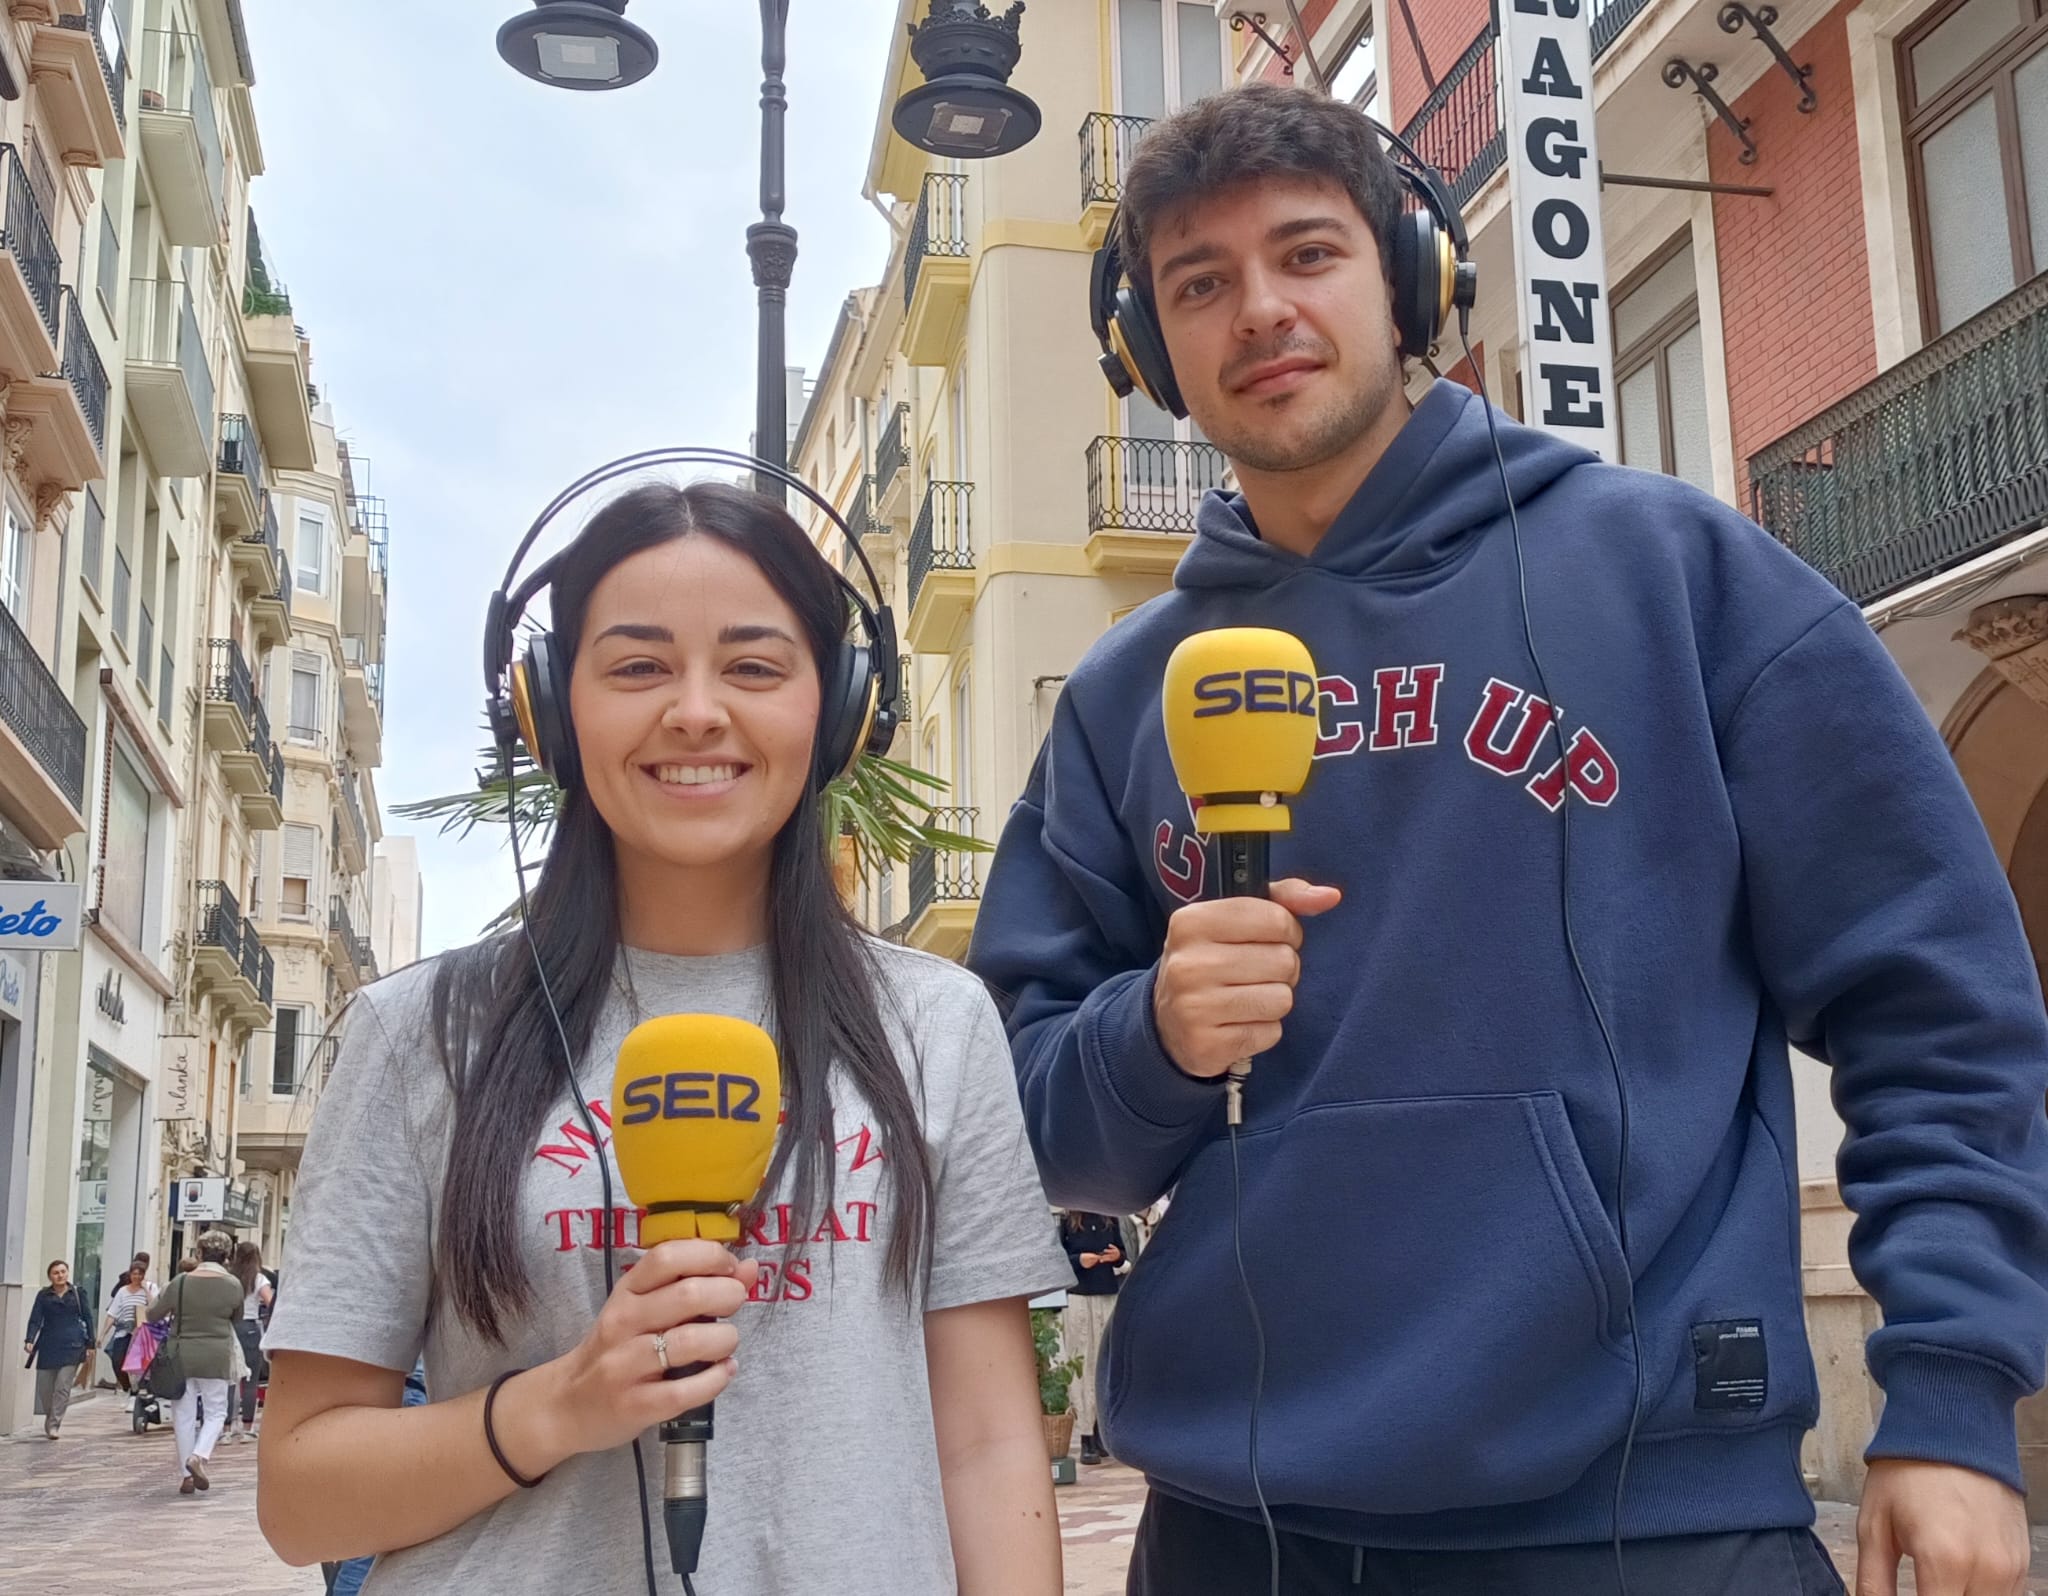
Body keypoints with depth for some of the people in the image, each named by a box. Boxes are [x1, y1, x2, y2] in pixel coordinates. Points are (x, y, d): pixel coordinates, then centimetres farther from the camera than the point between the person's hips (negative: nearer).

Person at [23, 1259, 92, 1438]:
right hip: (48, 1347, 1)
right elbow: (35, 1320, -1)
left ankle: (54, 1425, -7)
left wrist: (90, 1344, 6)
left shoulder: (77, 1294, 7)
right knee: (45, 1388, 4)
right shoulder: (43, 1295, 6)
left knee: (63, 1386, -11)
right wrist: (30, 1340, -17)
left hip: (71, 1346, -1)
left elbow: (87, 1318, 10)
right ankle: (49, 1420, 26)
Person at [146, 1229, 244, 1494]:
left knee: (184, 1415, 9)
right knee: (215, 1411, 11)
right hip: (216, 1358, -1)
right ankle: (199, 1456, -13)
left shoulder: (181, 1282, -5)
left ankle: (186, 1476, 11)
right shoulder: (233, 1285, -5)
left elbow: (151, 1314, 5)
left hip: (182, 1356, 1)